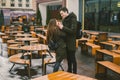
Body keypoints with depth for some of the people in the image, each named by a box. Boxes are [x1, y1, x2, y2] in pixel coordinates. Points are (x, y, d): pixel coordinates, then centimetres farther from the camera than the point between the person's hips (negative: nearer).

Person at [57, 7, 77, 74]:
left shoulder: (73, 19, -13)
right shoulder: (64, 19, 10)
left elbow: (73, 31, -21)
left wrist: (63, 28, -25)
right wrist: (60, 26, -4)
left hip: (71, 42, -8)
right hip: (65, 41, 8)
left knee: (72, 58, -1)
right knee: (68, 57, 18)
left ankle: (74, 73, 10)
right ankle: (69, 71, 32)